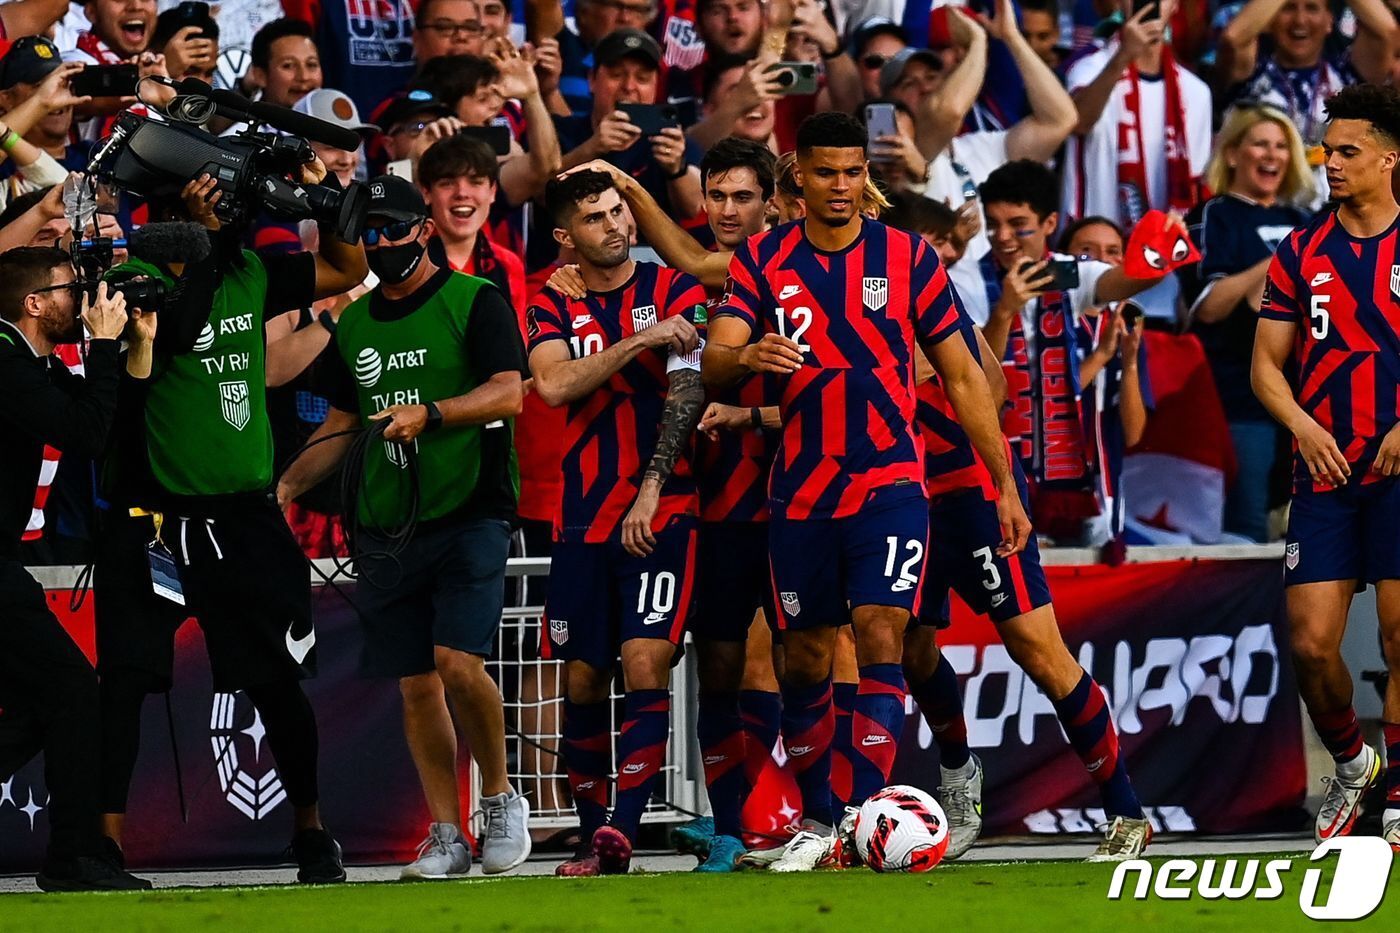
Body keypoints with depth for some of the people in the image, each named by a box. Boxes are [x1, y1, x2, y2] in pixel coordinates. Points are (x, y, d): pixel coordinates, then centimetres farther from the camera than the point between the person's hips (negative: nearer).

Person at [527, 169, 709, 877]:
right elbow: (554, 385, -9)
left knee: (646, 668, -15)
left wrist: (652, 489, -14)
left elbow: (686, 394, -6)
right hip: (583, 518, 3)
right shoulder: (551, 309, 9)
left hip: (662, 511, -3)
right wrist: (638, 341, -16)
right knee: (582, 681, 4)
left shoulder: (674, 292, 2)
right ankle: (592, 838, 13)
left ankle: (622, 828, -22)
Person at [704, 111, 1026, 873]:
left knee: (880, 638, -17)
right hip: (802, 490, 2)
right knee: (804, 660, 8)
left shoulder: (908, 257, 1)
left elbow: (962, 376, 6)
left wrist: (1004, 484, 4)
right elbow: (714, 360, -10)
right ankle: (815, 823, 23)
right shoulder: (762, 261, 2)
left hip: (890, 484, -2)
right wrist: (747, 357, -35)